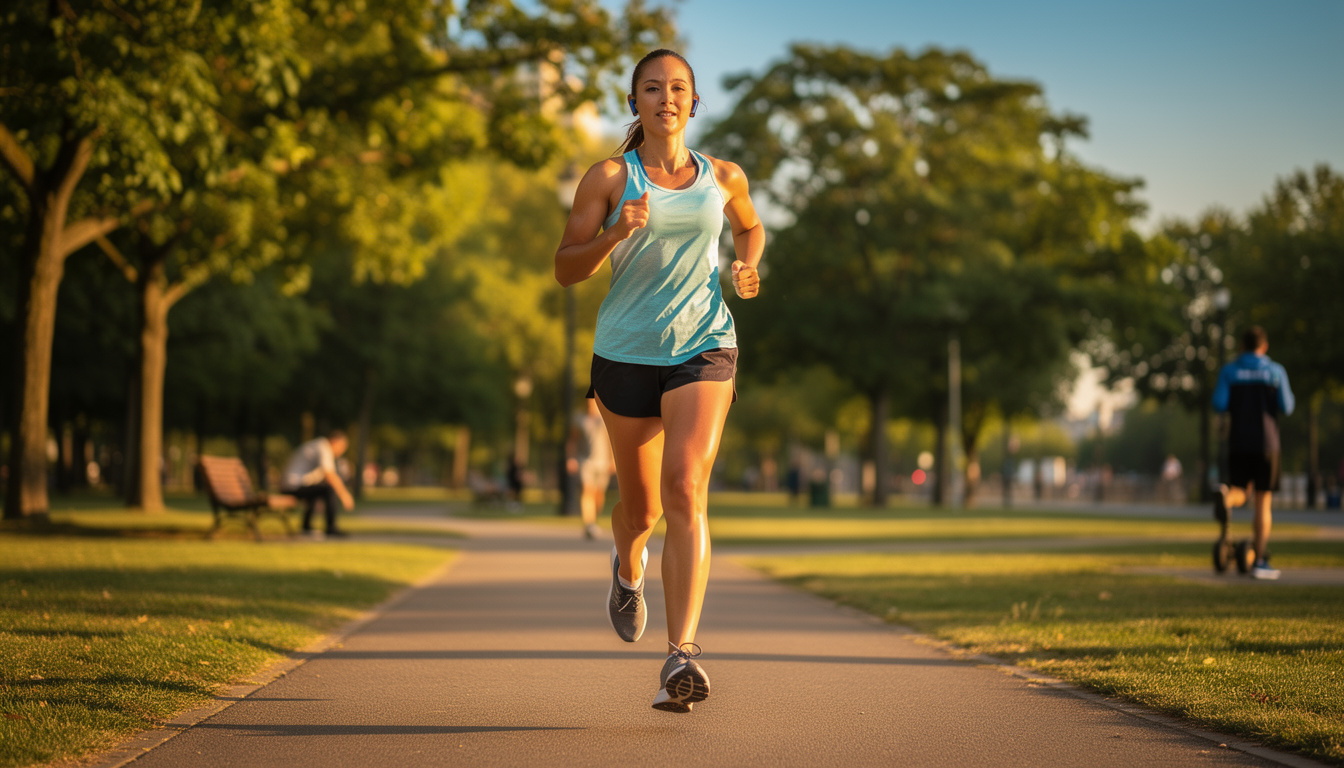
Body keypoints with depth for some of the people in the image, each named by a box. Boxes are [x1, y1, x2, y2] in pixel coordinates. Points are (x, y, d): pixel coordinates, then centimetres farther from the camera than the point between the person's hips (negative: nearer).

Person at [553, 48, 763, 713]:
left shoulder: (723, 177, 7)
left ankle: (682, 658, -27)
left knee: (685, 494, -20)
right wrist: (615, 233, -20)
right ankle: (627, 566, 51)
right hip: (626, 352, 0)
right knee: (641, 507, 12)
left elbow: (749, 227, 28)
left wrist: (748, 267, 6)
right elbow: (566, 270, -1)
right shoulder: (609, 177, 0)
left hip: (704, 348, 0)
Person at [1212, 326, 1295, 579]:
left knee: (1239, 494, 15)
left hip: (1238, 444, 1)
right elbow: (1286, 408, -4)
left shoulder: (1228, 371, 3)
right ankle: (1260, 561, 3)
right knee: (1263, 502, 5)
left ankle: (1225, 496, -25)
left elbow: (1219, 404, -6)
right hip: (1266, 443, -1)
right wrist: (1286, 395, 17)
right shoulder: (1276, 371, -1)